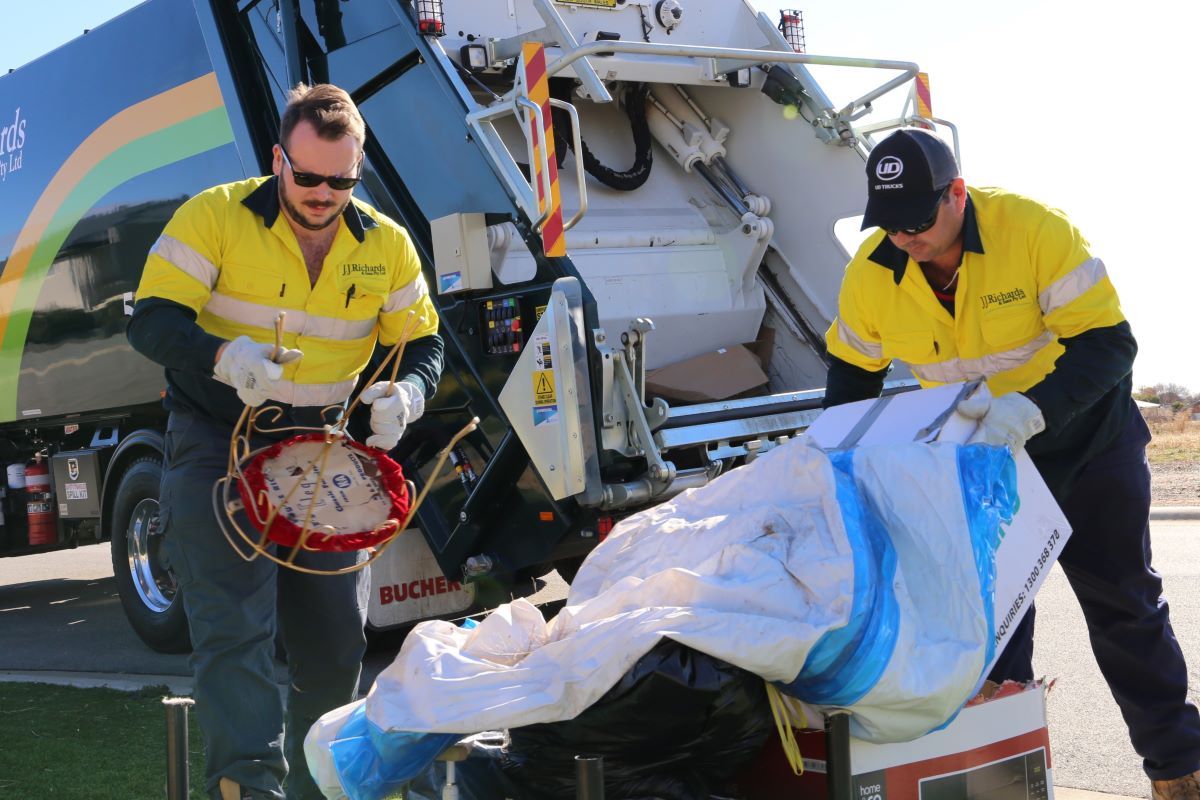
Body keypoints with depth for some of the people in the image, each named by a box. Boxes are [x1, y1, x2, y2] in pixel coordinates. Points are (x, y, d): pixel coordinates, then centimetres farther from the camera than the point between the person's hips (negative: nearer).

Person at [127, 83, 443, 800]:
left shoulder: (386, 245, 1)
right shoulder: (214, 217, -11)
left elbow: (422, 341, 8)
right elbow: (152, 319, -15)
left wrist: (406, 393, -16)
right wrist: (223, 356, -35)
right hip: (218, 439, -4)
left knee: (336, 642, 10)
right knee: (235, 625, -17)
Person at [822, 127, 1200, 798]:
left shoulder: (1035, 229, -29)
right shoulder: (872, 272, -16)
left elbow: (1109, 343, -30)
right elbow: (852, 371, 1)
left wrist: (1028, 410, -44)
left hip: (1084, 437, -3)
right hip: (978, 451, 3)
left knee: (1123, 601, 6)